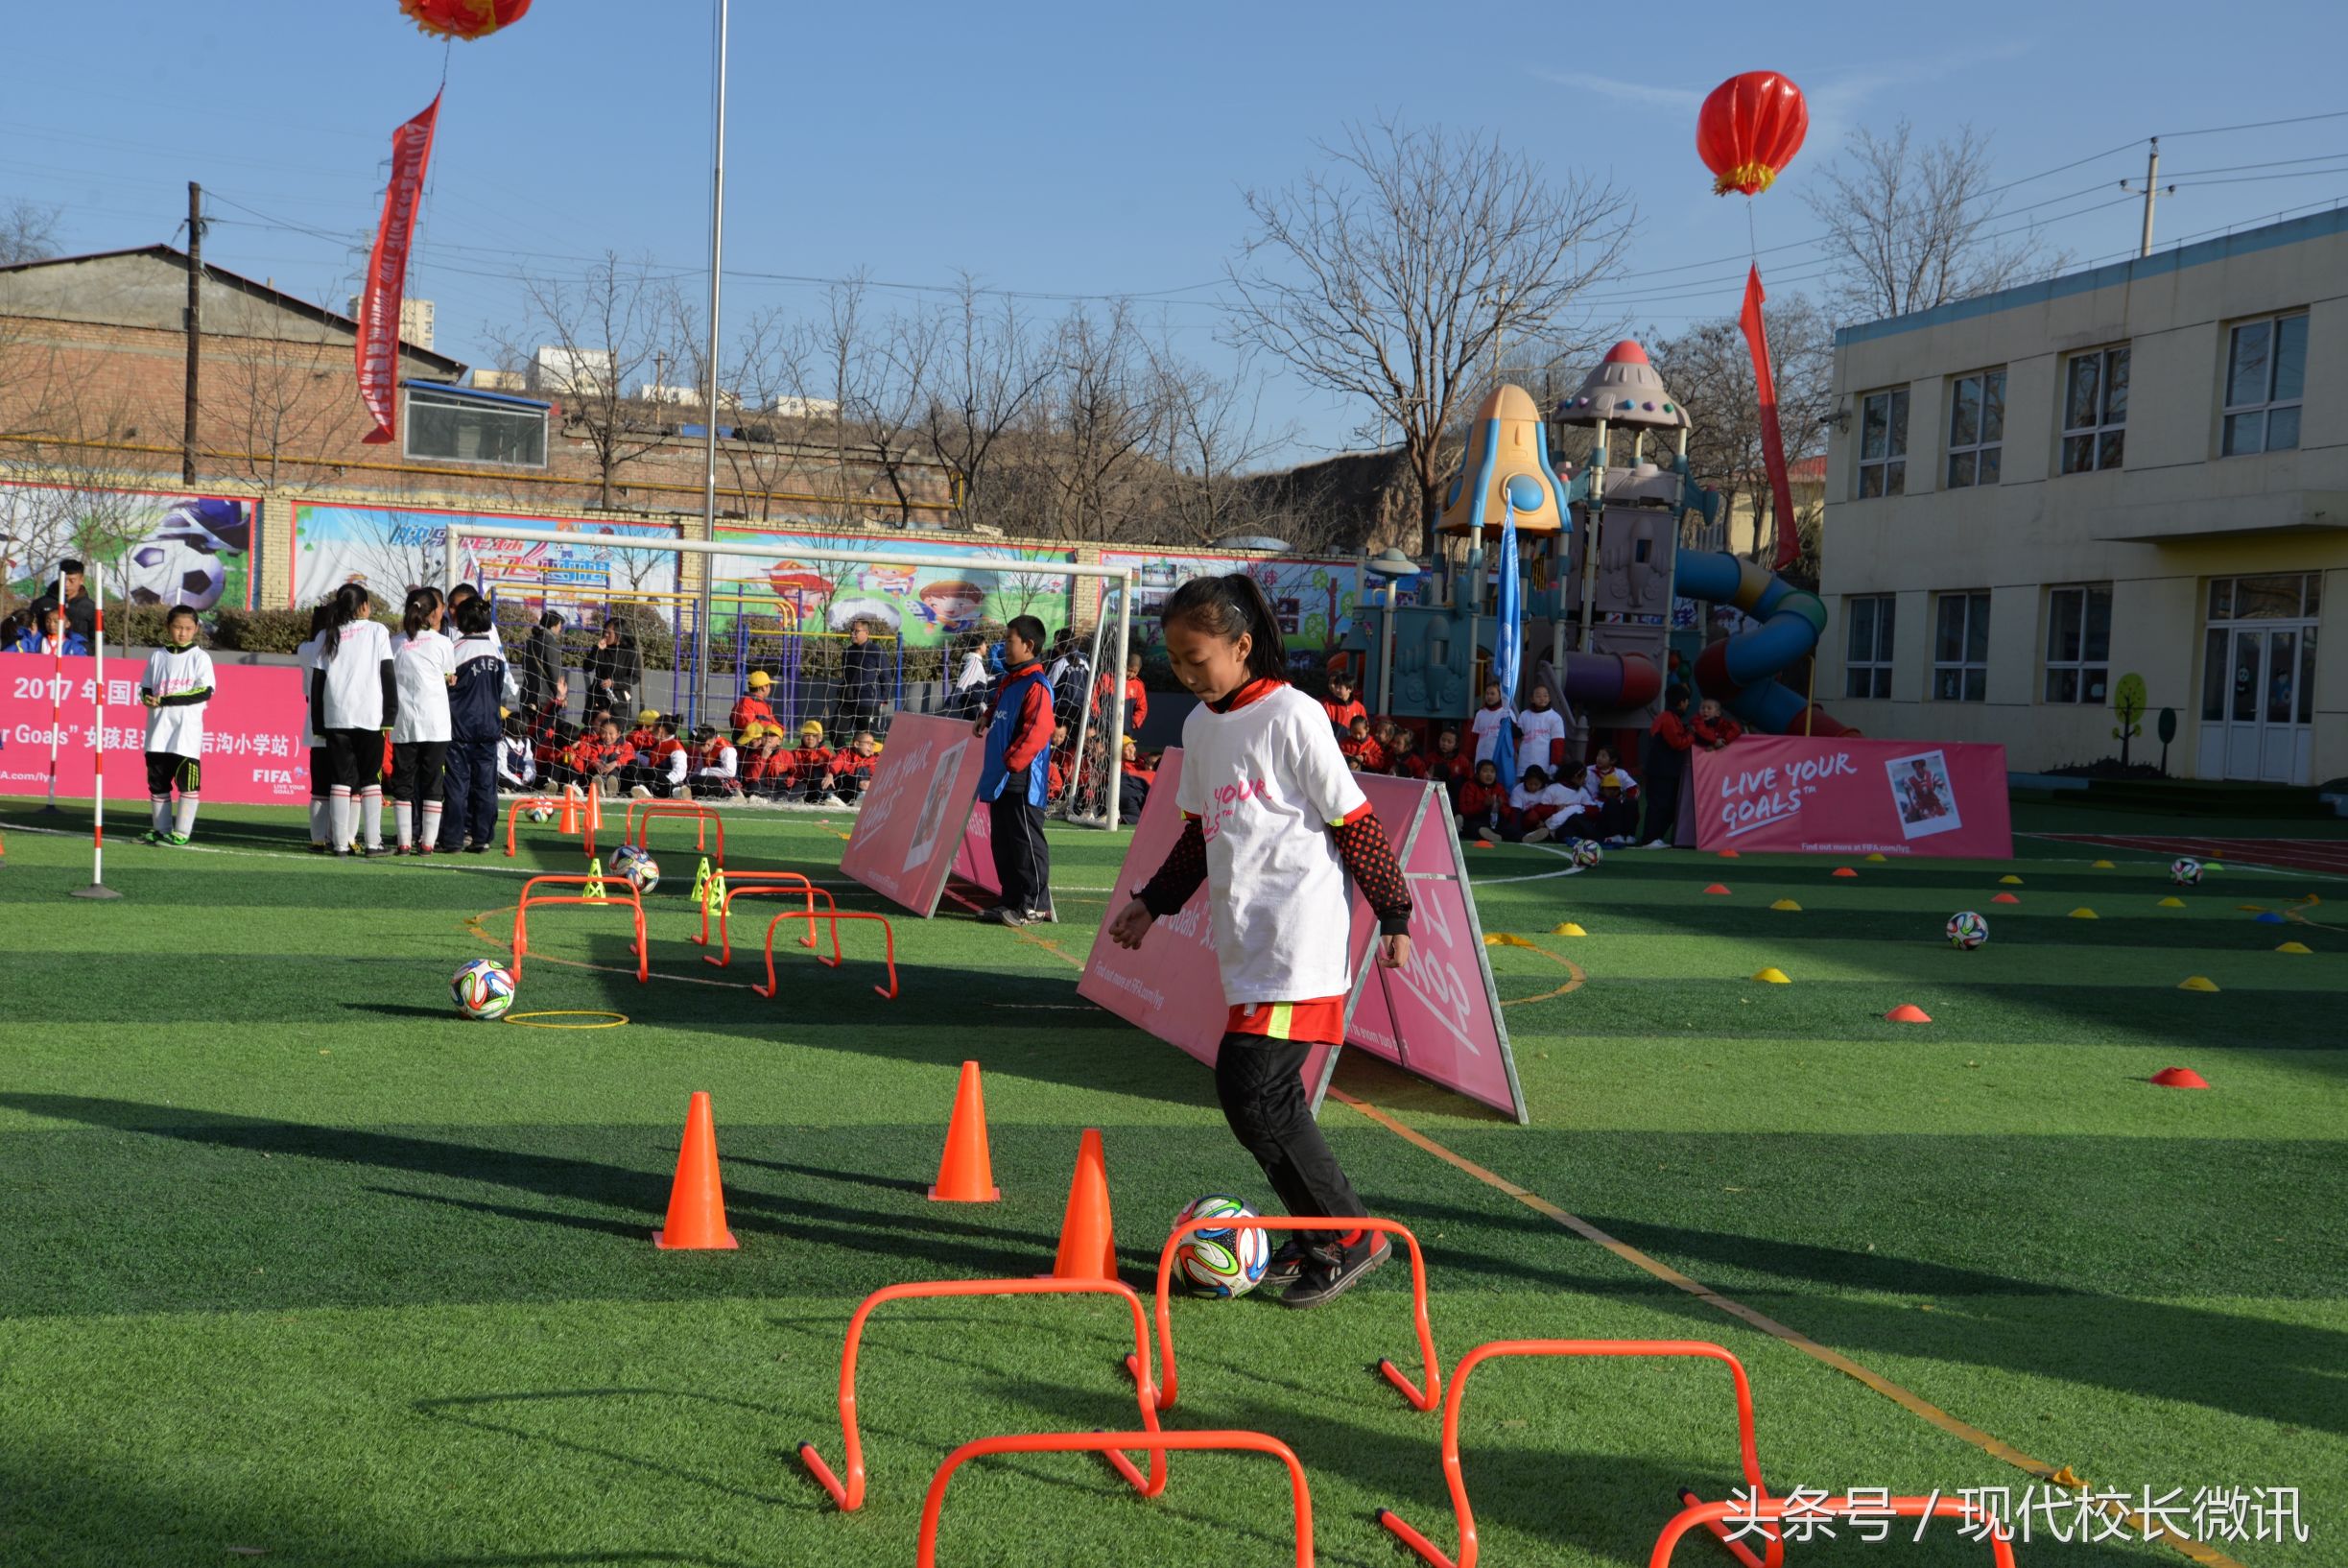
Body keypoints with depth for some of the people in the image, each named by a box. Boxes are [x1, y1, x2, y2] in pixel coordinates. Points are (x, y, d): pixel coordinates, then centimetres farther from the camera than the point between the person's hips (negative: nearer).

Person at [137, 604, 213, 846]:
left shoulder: (200, 658, -1)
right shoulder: (157, 656, 12)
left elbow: (205, 691, -11)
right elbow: (146, 688, 16)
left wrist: (166, 699, -16)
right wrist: (147, 698, -9)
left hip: (187, 730, -5)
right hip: (158, 729, 5)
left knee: (188, 781, -7)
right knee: (157, 780, 9)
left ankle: (181, 833, -3)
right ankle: (162, 830, 18)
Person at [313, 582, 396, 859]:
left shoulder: (330, 636, 10)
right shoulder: (377, 631, 2)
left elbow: (317, 681, 9)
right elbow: (387, 675, -2)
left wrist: (319, 722, 13)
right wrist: (390, 714, 2)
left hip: (336, 718, 3)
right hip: (370, 716, -2)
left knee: (341, 780, 3)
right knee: (371, 779, 2)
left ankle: (341, 843, -1)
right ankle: (373, 843, -3)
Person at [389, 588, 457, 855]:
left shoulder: (396, 643, 3)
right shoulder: (442, 642, -2)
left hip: (403, 724, 2)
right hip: (436, 723, -2)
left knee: (403, 782, 7)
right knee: (433, 783, 4)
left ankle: (405, 841, 4)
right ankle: (428, 841, 3)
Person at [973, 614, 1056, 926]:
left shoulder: (1036, 685, -15)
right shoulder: (1009, 680, 15)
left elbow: (1038, 730, -24)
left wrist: (1012, 761, -25)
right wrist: (987, 718, 17)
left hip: (1023, 781, -10)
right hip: (1001, 781, 10)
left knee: (1026, 841, -6)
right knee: (1003, 842, 14)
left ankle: (1035, 905, 0)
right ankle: (1012, 900, 21)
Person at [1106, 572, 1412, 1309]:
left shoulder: (1292, 716, -10)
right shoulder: (1200, 726, 13)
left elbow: (1354, 823, -8)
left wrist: (1394, 916, -7)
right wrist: (1153, 902, 22)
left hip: (1298, 947, -8)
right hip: (1244, 946, 8)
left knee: (1251, 1092, -13)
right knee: (1271, 1099, 9)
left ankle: (1349, 1236, 0)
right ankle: (1320, 1238, 22)